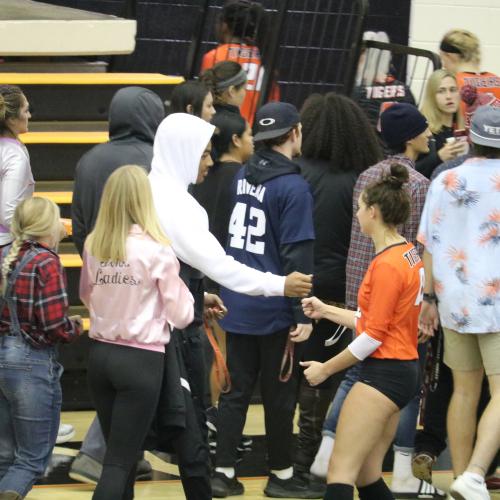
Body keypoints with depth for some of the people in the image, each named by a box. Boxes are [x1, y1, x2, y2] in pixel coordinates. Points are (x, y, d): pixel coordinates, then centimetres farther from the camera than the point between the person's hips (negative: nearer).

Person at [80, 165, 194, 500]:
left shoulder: (94, 246, 1)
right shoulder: (157, 251, -13)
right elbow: (180, 316, -6)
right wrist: (187, 295, 11)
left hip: (100, 356, 5)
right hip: (141, 360, -5)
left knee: (120, 453, 20)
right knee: (120, 461, -3)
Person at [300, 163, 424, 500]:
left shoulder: (388, 264, -16)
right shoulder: (408, 255, 11)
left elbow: (373, 336, -16)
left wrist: (326, 369, -7)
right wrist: (326, 311, 22)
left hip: (384, 373, -10)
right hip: (404, 369, 10)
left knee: (340, 472, -12)